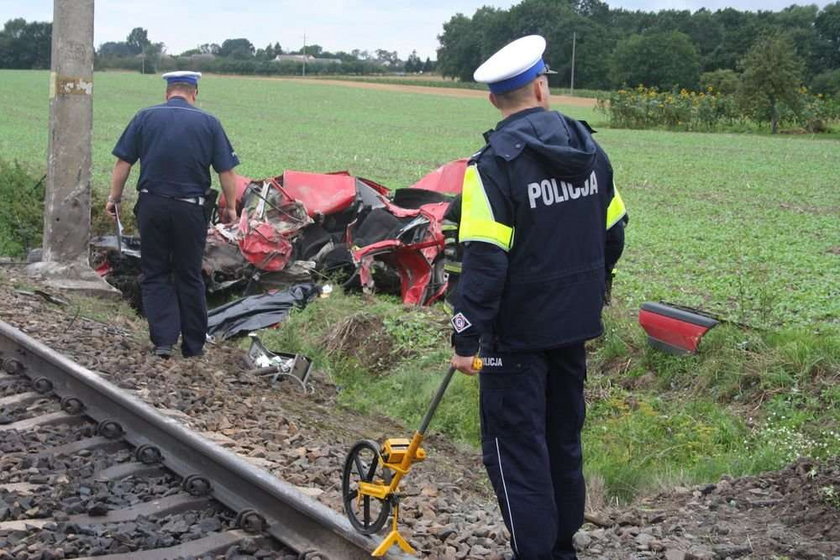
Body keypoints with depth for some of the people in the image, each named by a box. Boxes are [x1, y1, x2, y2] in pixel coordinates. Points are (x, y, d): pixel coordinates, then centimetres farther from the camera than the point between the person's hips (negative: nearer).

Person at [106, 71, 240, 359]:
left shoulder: (145, 117, 3)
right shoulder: (208, 122, 1)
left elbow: (123, 163, 1)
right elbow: (226, 171, 0)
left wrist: (114, 198, 11)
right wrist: (230, 207, 10)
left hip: (152, 205, 0)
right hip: (190, 208, 0)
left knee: (155, 275, 9)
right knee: (189, 277, 11)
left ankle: (163, 340, -4)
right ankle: (193, 347, 16)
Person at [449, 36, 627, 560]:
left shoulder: (495, 166, -18)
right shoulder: (591, 151, 2)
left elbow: (484, 263, -22)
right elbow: (613, 235, 12)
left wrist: (466, 338, -15)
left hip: (518, 332, -7)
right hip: (575, 324, 7)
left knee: (515, 448, 4)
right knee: (563, 439, 20)